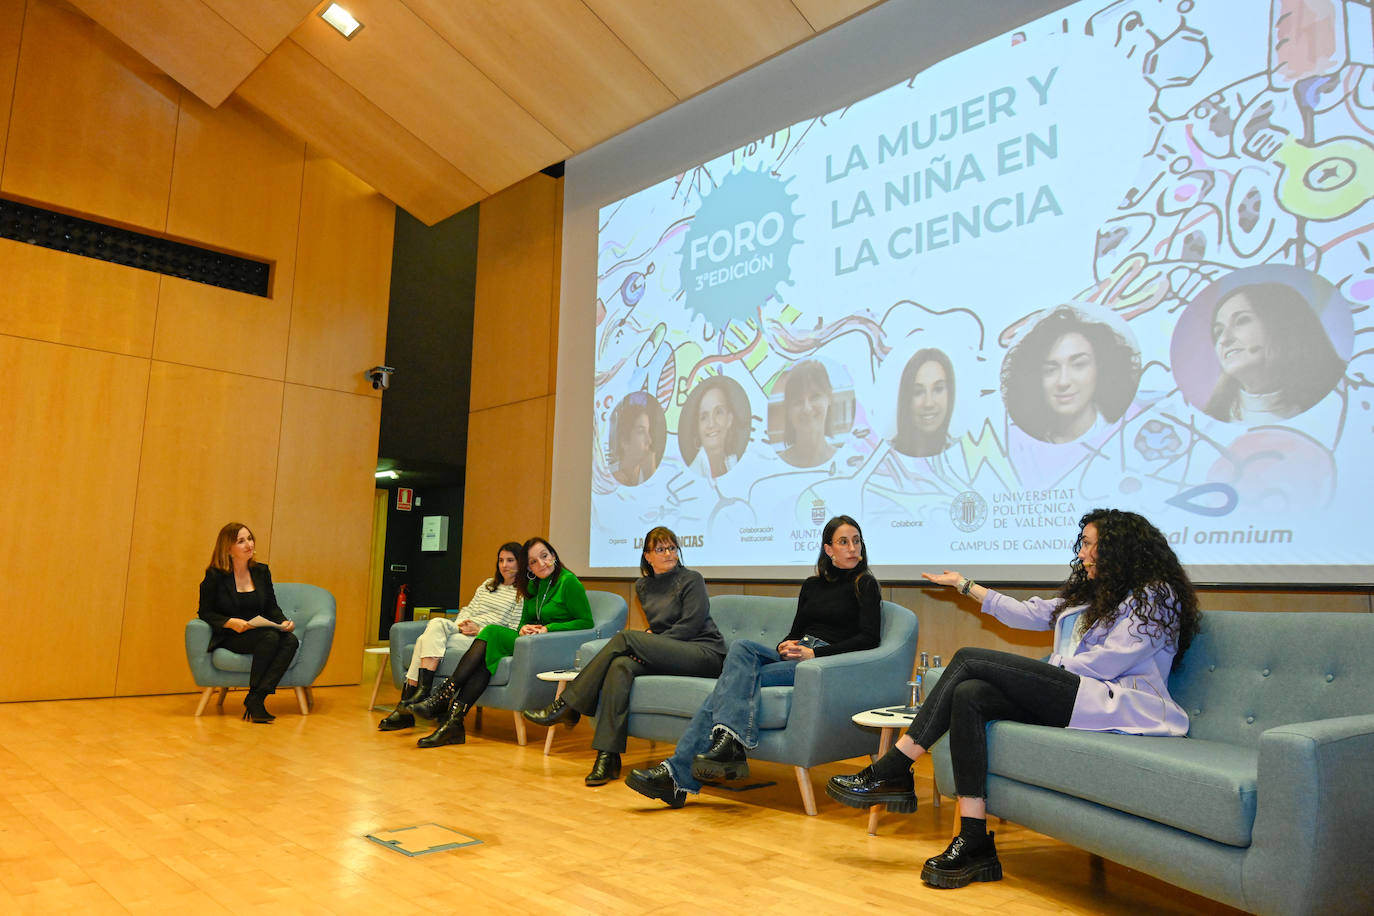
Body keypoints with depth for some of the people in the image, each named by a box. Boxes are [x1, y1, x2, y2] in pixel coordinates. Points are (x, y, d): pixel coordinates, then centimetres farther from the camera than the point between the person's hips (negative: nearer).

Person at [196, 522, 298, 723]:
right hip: (228, 638, -4)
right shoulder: (215, 576, -1)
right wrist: (230, 622, -20)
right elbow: (205, 612, -2)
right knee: (270, 637, -34)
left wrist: (283, 622, -6)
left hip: (259, 631, 5)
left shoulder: (261, 571, 13)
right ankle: (255, 700, -25)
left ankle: (255, 698, -31)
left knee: (291, 640, -28)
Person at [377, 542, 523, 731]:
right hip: (463, 631, 6)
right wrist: (461, 623, -2)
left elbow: (514, 633, -8)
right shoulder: (488, 585, 25)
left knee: (427, 641, -23)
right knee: (436, 623, -27)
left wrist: (479, 630, -14)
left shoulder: (523, 594, 1)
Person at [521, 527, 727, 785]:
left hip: (706, 653, -5)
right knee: (621, 665, -28)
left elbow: (692, 624, -9)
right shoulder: (643, 586, 18)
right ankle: (608, 757, -32)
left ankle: (567, 705, -17)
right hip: (672, 654, 5)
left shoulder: (691, 579, 0)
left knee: (625, 637, -22)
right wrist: (649, 640, 2)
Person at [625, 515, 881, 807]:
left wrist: (814, 653, -13)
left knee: (740, 676, -25)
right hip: (793, 654, 6)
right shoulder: (812, 585, 22)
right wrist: (785, 645, -2)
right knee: (741, 647, -25)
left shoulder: (865, 584, 6)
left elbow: (869, 638, -5)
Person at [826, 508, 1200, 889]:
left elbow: (1111, 659, -9)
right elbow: (1031, 614, 29)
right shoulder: (1091, 593, 28)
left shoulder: (1156, 595, 3)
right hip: (1070, 697, 8)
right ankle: (974, 842, -25)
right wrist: (966, 586, 31)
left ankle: (893, 771, -17)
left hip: (1115, 706, -8)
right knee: (969, 694, -22)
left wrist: (1052, 671, -2)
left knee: (971, 659, -18)